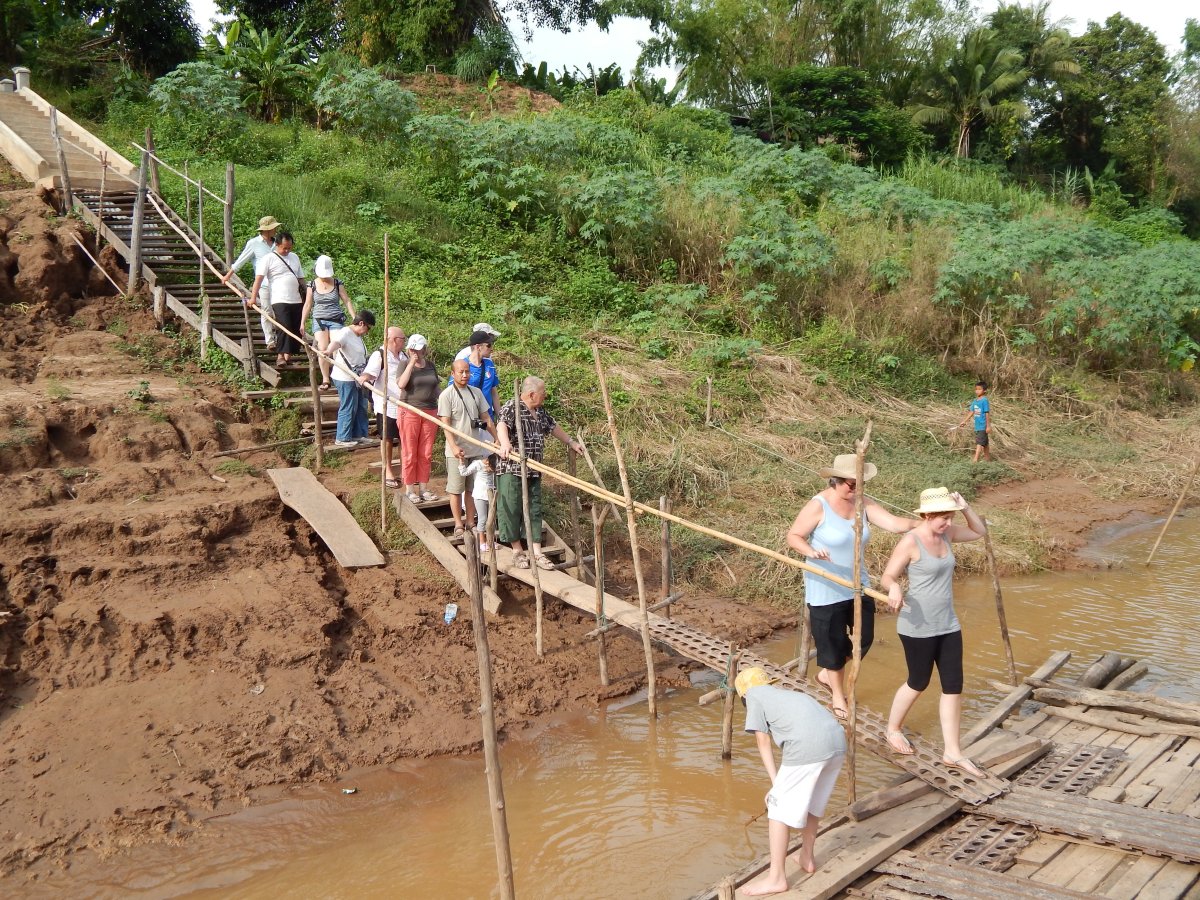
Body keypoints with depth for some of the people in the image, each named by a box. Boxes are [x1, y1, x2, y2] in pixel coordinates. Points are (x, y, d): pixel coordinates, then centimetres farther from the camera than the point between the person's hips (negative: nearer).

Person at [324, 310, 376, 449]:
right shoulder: (345, 333, -15)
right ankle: (342, 439, 6)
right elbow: (336, 342, -37)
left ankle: (358, 435, 26)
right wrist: (329, 351, -57)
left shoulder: (358, 337, 15)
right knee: (348, 408, -3)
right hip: (345, 379, -10)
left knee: (360, 407, 15)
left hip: (355, 378, 10)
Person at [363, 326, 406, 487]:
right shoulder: (379, 355, -10)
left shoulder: (403, 356, 12)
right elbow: (370, 372, -24)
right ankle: (388, 471, 15)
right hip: (386, 406, -6)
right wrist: (364, 377, -43)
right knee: (387, 439, 5)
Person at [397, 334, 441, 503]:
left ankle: (423, 487, 15)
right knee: (410, 453, 0)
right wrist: (411, 363, -18)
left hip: (430, 412, 4)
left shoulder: (431, 366, 9)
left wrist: (439, 413, 14)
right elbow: (401, 384, -19)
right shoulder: (405, 365, -2)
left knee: (426, 454, 7)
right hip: (410, 412, -4)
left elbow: (437, 388, 17)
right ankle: (410, 489, 7)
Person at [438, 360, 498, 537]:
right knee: (456, 489, 3)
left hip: (476, 449, 5)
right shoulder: (447, 395, -8)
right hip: (456, 451, -5)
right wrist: (454, 447, -25)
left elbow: (486, 418, 14)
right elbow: (445, 424, -14)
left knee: (472, 489, 12)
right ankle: (458, 525, 12)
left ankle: (471, 523, 21)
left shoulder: (476, 393, 8)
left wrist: (497, 439, 12)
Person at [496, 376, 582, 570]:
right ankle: (517, 551, 12)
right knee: (512, 509, 0)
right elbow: (502, 425, -32)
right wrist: (505, 443, -52)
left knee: (534, 510, 9)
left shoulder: (540, 412, 13)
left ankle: (537, 552, 13)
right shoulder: (511, 407, -13)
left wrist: (570, 442, 36)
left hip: (533, 471, 8)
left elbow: (553, 426, 30)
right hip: (512, 469, -8)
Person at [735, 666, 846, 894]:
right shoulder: (787, 693, 36)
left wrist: (775, 784, 11)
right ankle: (807, 857, 43)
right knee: (813, 802, 27)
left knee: (779, 808, 5)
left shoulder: (754, 694, 18)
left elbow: (764, 744, 11)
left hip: (808, 747, -7)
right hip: (838, 742, 7)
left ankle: (776, 878, 9)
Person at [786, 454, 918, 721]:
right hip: (825, 589, -6)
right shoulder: (818, 506, -18)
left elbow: (893, 523, -14)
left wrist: (920, 523, -31)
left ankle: (827, 673, 38)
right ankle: (837, 693, 30)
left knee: (864, 638, 13)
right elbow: (793, 536, -14)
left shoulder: (863, 504, -3)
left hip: (858, 584, 6)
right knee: (832, 642, 7)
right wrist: (811, 551, -33)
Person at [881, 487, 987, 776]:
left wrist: (965, 506, 0)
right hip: (918, 628, -7)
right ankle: (893, 729, 36)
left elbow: (979, 531, 18)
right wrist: (894, 589, -39)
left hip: (948, 625, 7)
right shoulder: (911, 541, -18)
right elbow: (888, 576, -16)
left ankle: (952, 752, 15)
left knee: (954, 686, 6)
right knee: (918, 683, 10)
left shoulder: (946, 534, 3)